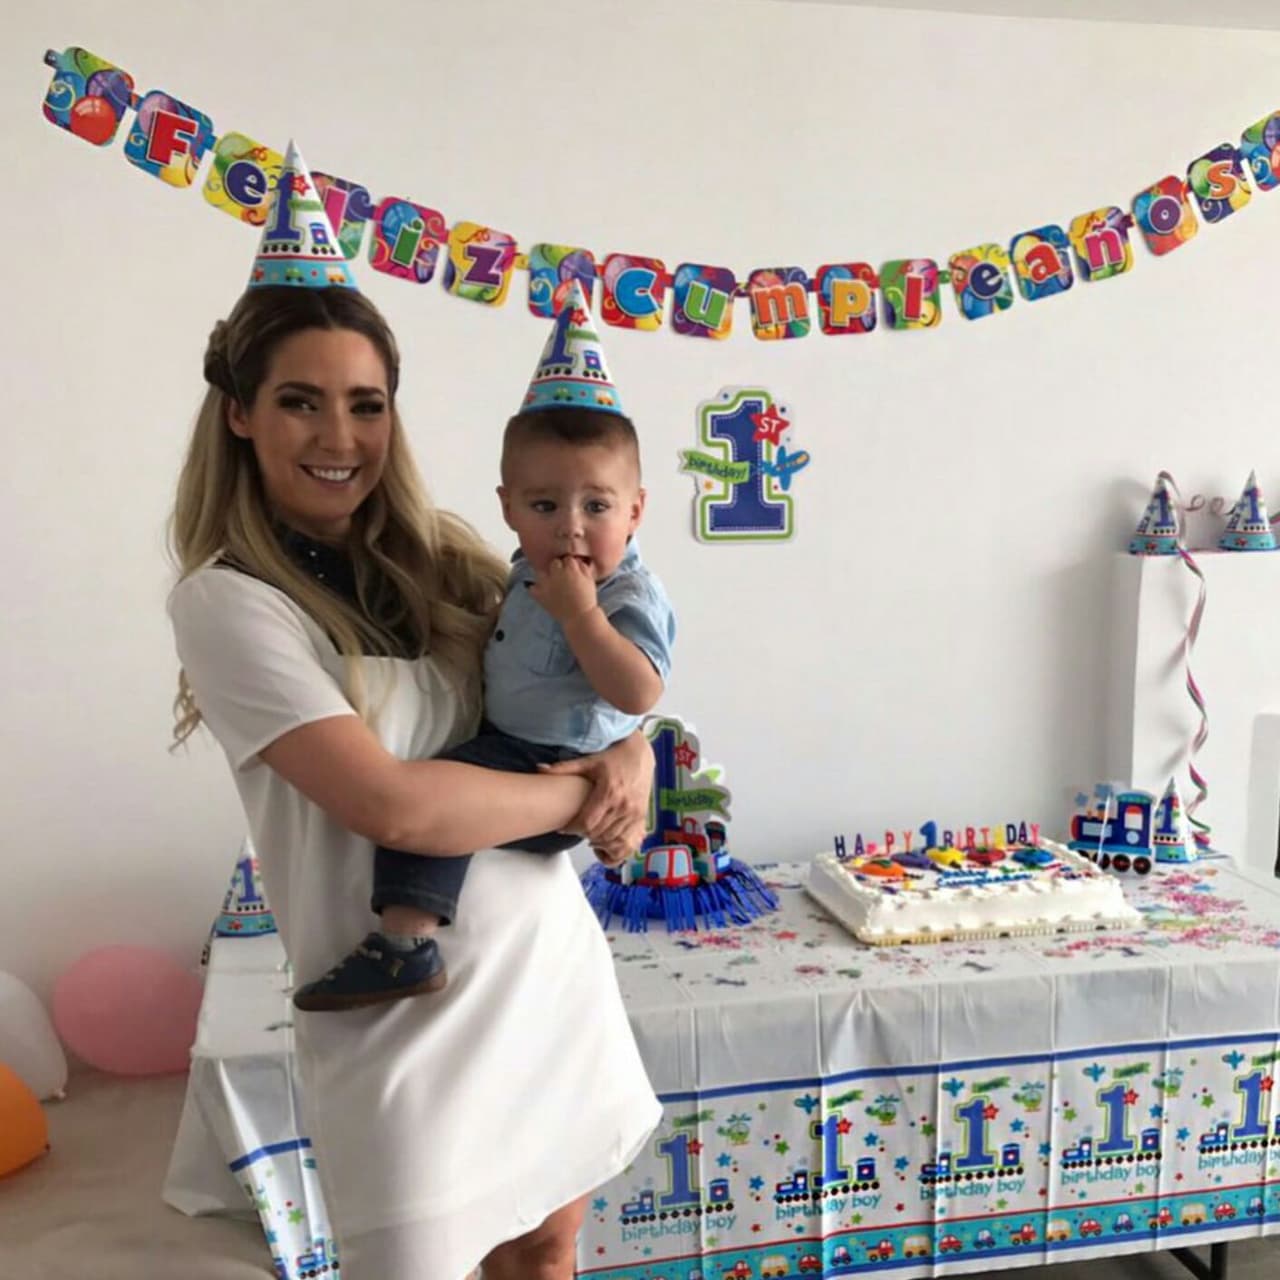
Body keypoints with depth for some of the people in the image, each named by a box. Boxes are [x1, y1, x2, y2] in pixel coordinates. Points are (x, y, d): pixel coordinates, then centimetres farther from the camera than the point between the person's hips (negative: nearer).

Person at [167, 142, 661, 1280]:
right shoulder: (229, 600, -15)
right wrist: (581, 794, -13)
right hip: (408, 1005, -5)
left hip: (553, 954, 6)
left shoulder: (437, 557, 2)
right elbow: (392, 805, -25)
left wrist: (631, 754, -11)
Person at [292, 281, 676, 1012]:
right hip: (508, 747, 10)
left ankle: (405, 945, -26)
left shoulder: (633, 595, -18)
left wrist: (579, 612, -31)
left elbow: (638, 692, -31)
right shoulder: (531, 572, 9)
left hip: (562, 772, -10)